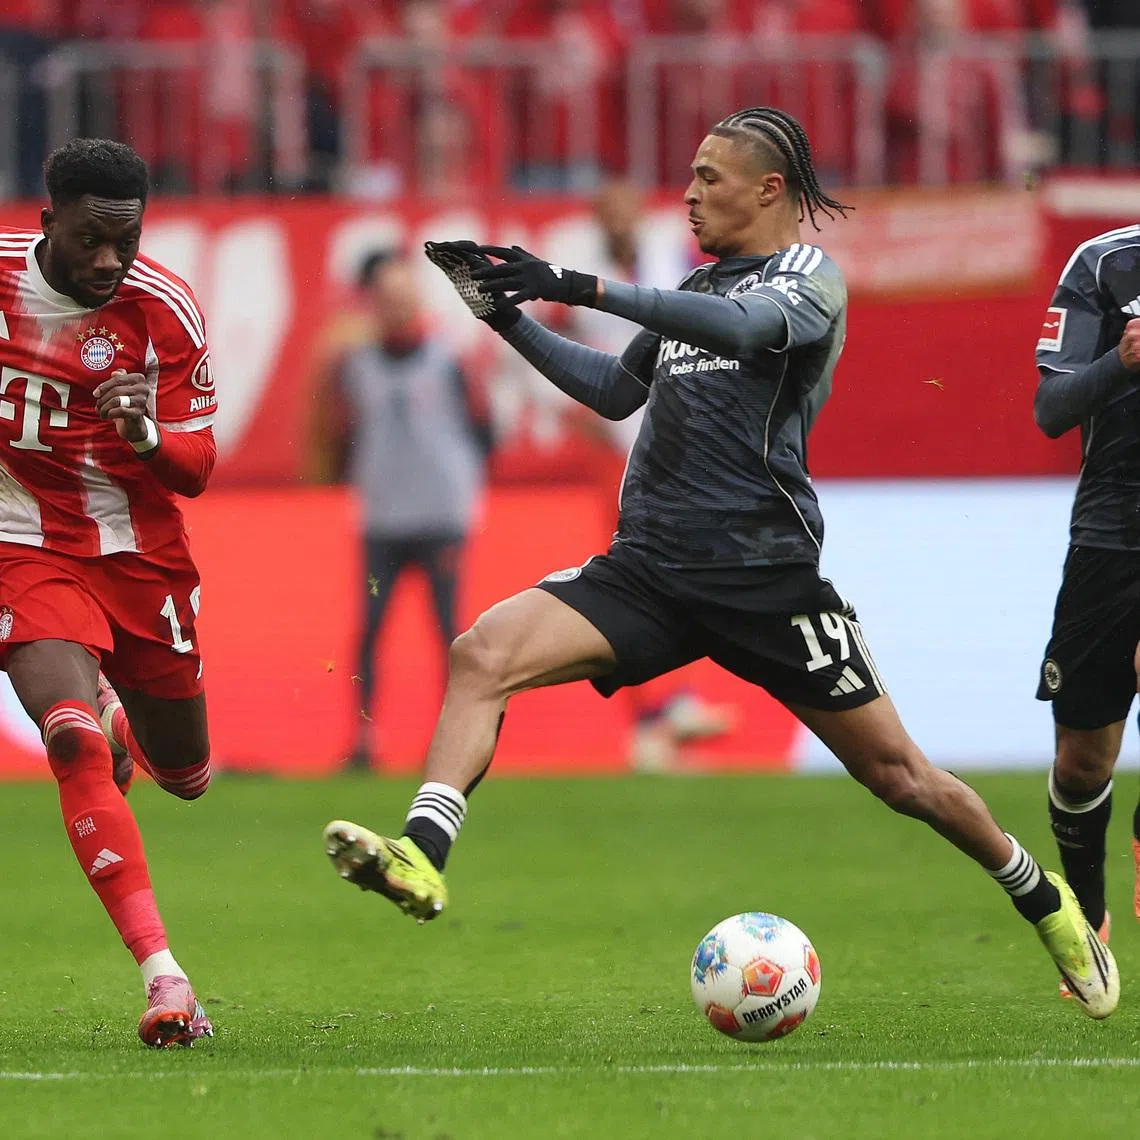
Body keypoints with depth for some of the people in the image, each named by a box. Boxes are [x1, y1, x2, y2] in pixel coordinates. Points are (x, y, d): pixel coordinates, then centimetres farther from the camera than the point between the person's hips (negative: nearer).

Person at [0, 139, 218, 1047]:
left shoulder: (165, 311, -12)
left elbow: (196, 469, -9)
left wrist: (149, 436, -30)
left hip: (142, 554, 2)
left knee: (184, 775, 13)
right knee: (74, 740, -25)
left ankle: (124, 722, 53)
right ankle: (163, 977, -29)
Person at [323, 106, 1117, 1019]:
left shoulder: (811, 275, -3)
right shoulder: (699, 287, 19)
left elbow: (742, 326, -25)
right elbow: (617, 389, 30)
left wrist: (581, 288, -32)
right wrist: (512, 319, 17)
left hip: (767, 580, -6)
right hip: (650, 568, 6)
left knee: (897, 774, 1)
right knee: (484, 652, -19)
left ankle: (1047, 903, 25)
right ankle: (422, 856, -31)